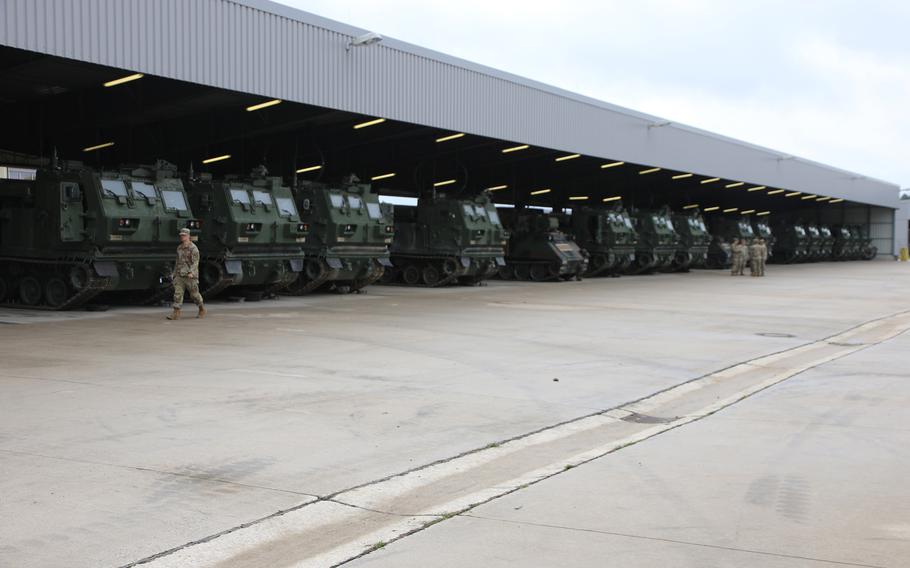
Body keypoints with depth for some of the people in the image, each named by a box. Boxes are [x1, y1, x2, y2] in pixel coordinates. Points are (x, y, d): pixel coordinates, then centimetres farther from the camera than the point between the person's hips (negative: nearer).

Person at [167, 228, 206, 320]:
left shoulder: (193, 248, -9)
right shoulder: (179, 248, 13)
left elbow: (195, 262, -15)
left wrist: (191, 272, -27)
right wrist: (175, 273, 21)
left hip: (190, 275, -6)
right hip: (180, 275, 6)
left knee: (194, 294, 5)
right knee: (177, 293, -6)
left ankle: (202, 309, 26)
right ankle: (176, 313, -10)